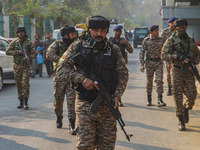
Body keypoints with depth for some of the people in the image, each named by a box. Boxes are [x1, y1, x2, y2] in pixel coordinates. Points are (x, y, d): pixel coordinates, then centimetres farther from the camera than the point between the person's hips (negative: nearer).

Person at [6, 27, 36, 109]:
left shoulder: (29, 43, 4)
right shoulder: (14, 42, 9)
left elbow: (34, 54, 3)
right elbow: (7, 51, 2)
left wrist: (28, 57, -17)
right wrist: (17, 52, -11)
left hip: (26, 66, -3)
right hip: (17, 66, 3)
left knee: (25, 83, -13)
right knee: (18, 84, 5)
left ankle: (25, 102, -8)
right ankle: (21, 102, 13)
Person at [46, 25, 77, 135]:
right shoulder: (57, 45, -3)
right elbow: (49, 55, -21)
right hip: (59, 78, -1)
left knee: (72, 102, -8)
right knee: (58, 101, 10)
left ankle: (72, 126, -7)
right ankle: (59, 119, 36)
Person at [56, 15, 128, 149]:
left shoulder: (114, 50, 5)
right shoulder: (77, 48, 0)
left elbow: (123, 75, 10)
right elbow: (61, 70, -3)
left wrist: (117, 96, -4)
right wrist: (82, 78, -16)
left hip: (108, 106, 2)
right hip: (85, 106, -2)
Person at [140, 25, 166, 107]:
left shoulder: (160, 40, 4)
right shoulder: (146, 40, -4)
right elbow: (142, 52, -3)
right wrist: (142, 64, -10)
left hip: (159, 62, 2)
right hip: (149, 62, -2)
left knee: (159, 80, -9)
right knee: (149, 81, 6)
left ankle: (160, 100, -11)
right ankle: (149, 99, 20)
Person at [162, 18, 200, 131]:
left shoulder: (191, 41, 10)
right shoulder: (171, 40, 0)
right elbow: (164, 55, -8)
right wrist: (177, 56, -20)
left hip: (189, 72, 2)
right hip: (177, 72, -2)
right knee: (178, 97, -1)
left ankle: (186, 109, 31)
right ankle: (181, 121, 10)